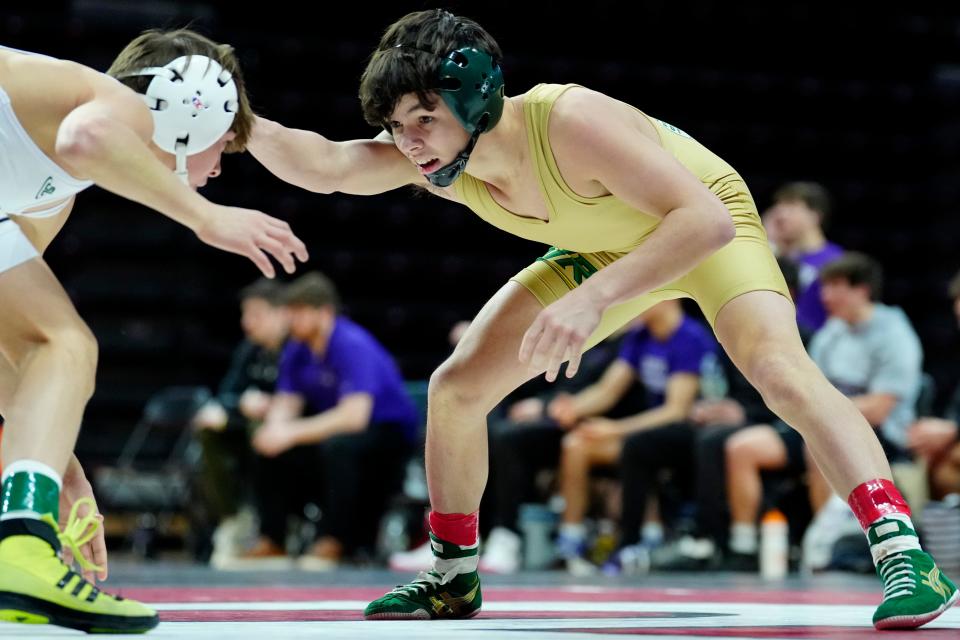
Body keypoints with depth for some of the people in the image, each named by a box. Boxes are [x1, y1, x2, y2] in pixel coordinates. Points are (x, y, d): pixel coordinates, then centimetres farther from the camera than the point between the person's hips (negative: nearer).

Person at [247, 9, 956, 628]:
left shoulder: (570, 122, -41)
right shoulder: (431, 154, -22)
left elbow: (707, 218, -46)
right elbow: (323, 167, -33)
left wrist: (593, 298, -56)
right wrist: (250, 128, -52)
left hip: (704, 231, -7)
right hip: (603, 252, 7)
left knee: (778, 367, -34)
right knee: (455, 387, 0)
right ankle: (454, 579, 19)